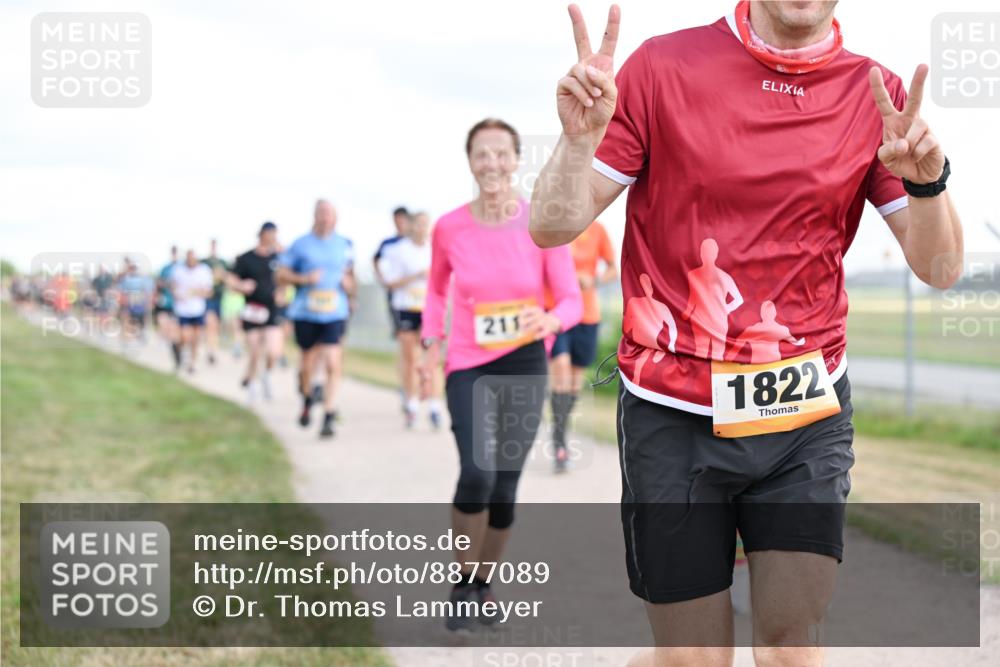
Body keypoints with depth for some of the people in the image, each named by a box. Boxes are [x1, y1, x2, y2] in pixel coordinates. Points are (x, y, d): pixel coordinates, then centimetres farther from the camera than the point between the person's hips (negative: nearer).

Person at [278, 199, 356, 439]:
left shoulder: (345, 245, 9)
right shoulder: (300, 245, 1)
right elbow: (281, 274, 3)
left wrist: (349, 284, 0)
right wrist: (304, 279, -13)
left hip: (335, 314, 0)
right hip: (305, 313, 0)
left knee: (332, 364, -14)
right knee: (308, 363, 10)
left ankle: (329, 416, -9)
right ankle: (307, 399, 42)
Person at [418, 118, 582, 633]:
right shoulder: (449, 228, -5)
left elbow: (571, 299, -6)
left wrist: (551, 320, -28)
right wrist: (430, 345, 2)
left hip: (526, 367, 1)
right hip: (469, 367, -1)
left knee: (506, 485, 8)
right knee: (477, 471, -21)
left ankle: (485, 585, 31)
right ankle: (463, 584, 0)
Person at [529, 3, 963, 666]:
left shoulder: (877, 95, 2)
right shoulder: (663, 66, -5)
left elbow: (940, 268, 0)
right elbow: (553, 226, -4)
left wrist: (928, 181, -20)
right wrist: (579, 139, -24)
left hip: (808, 416, 2)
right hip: (672, 415, -2)